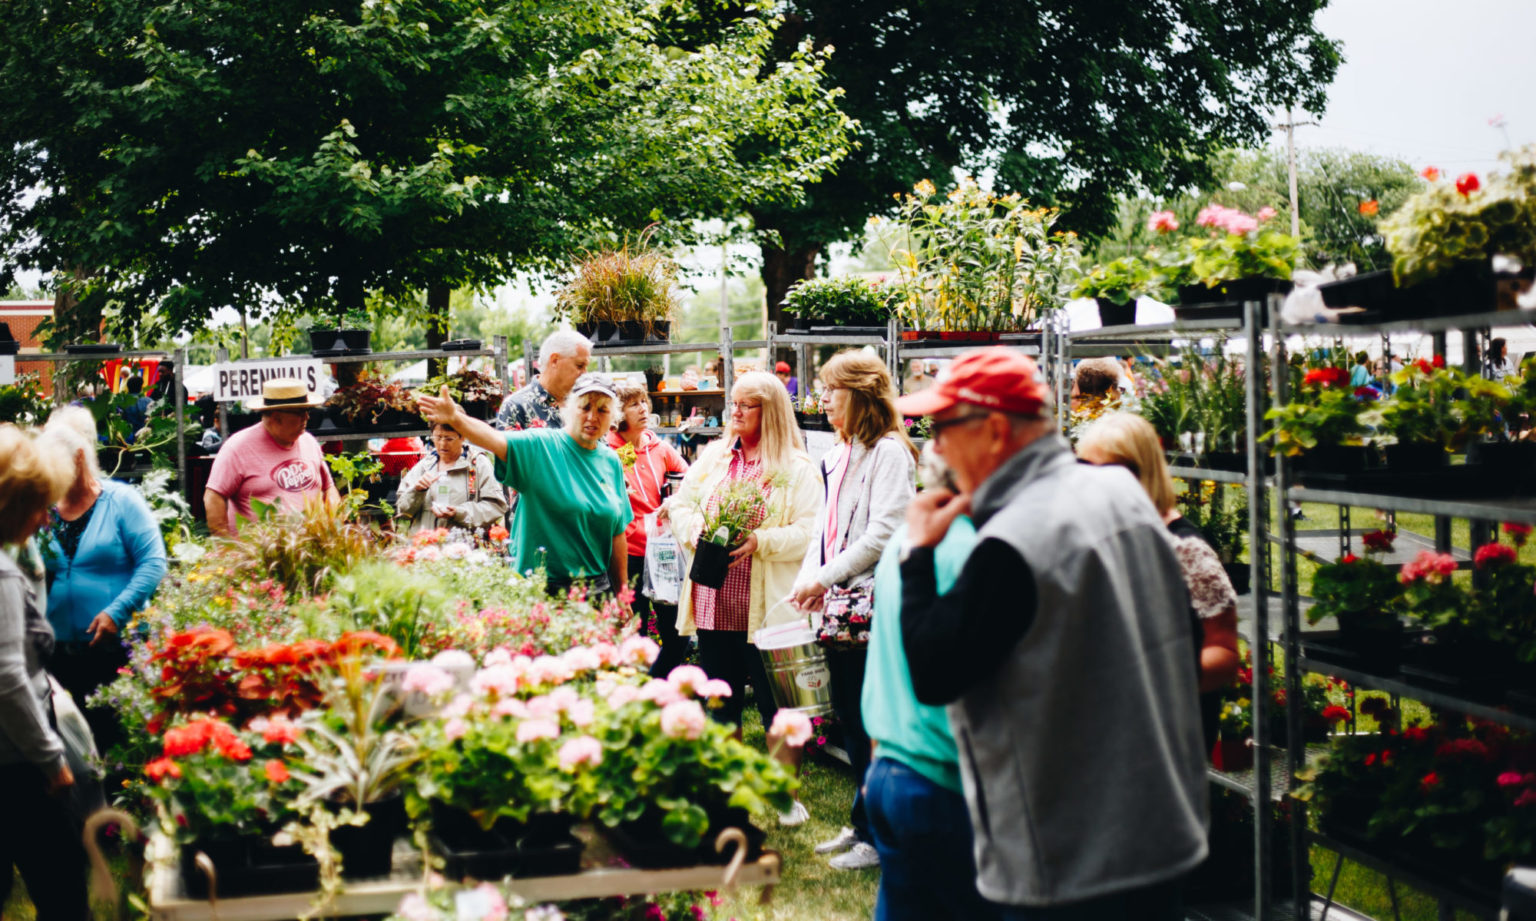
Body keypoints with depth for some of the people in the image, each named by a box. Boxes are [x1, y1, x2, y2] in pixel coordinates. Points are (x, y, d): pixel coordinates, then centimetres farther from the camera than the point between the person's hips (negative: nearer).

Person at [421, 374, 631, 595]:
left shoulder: (611, 462, 7)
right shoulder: (541, 446, -8)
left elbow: (617, 533, 11)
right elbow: (496, 440, -28)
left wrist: (622, 596, 11)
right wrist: (455, 419, -47)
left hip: (597, 587, 5)